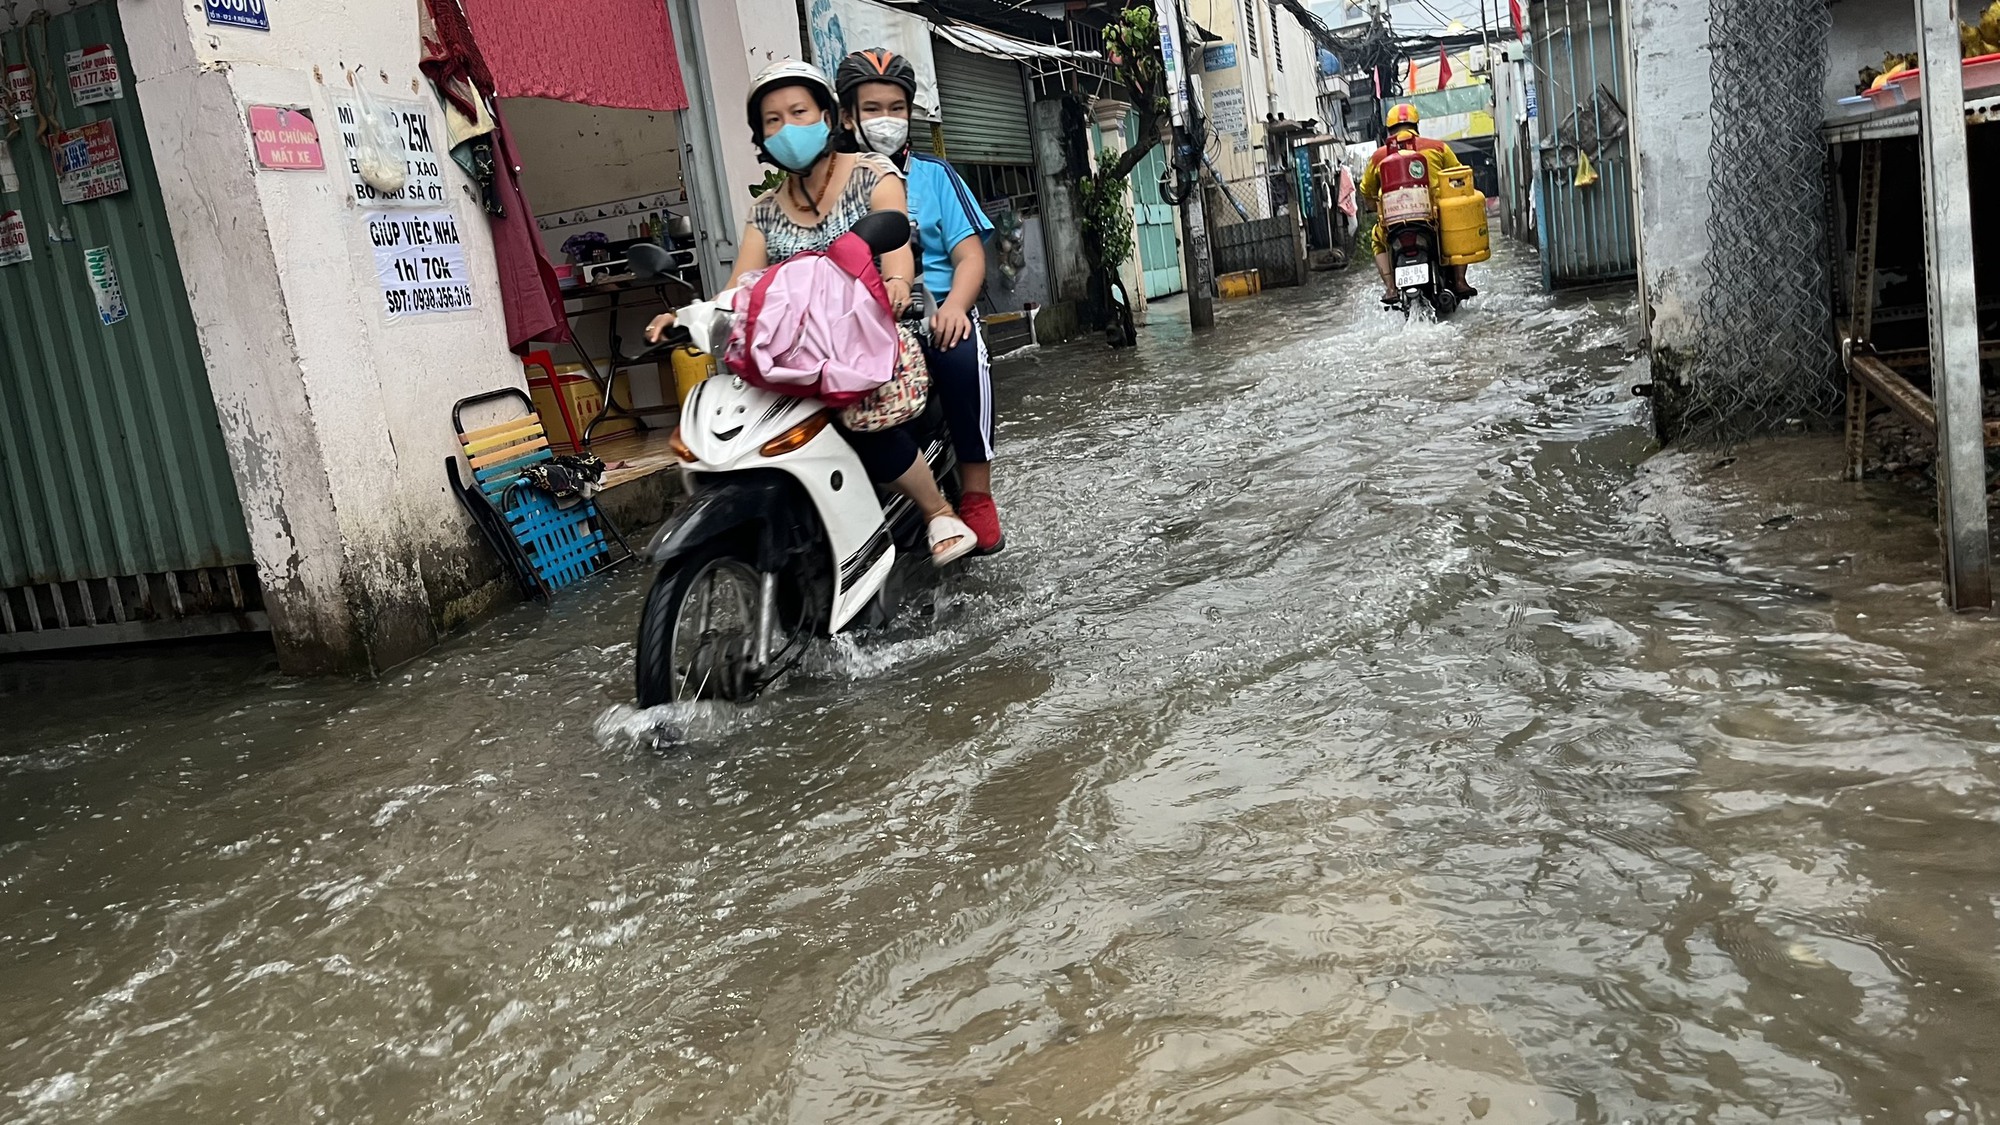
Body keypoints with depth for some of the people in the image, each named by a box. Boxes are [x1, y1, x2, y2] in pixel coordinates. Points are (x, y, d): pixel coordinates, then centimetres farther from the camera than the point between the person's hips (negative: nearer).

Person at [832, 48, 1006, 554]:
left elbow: (970, 255, 3)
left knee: (961, 355, -35)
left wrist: (954, 305, -18)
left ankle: (976, 496, -19)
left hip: (935, 313, -1)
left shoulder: (934, 175, 12)